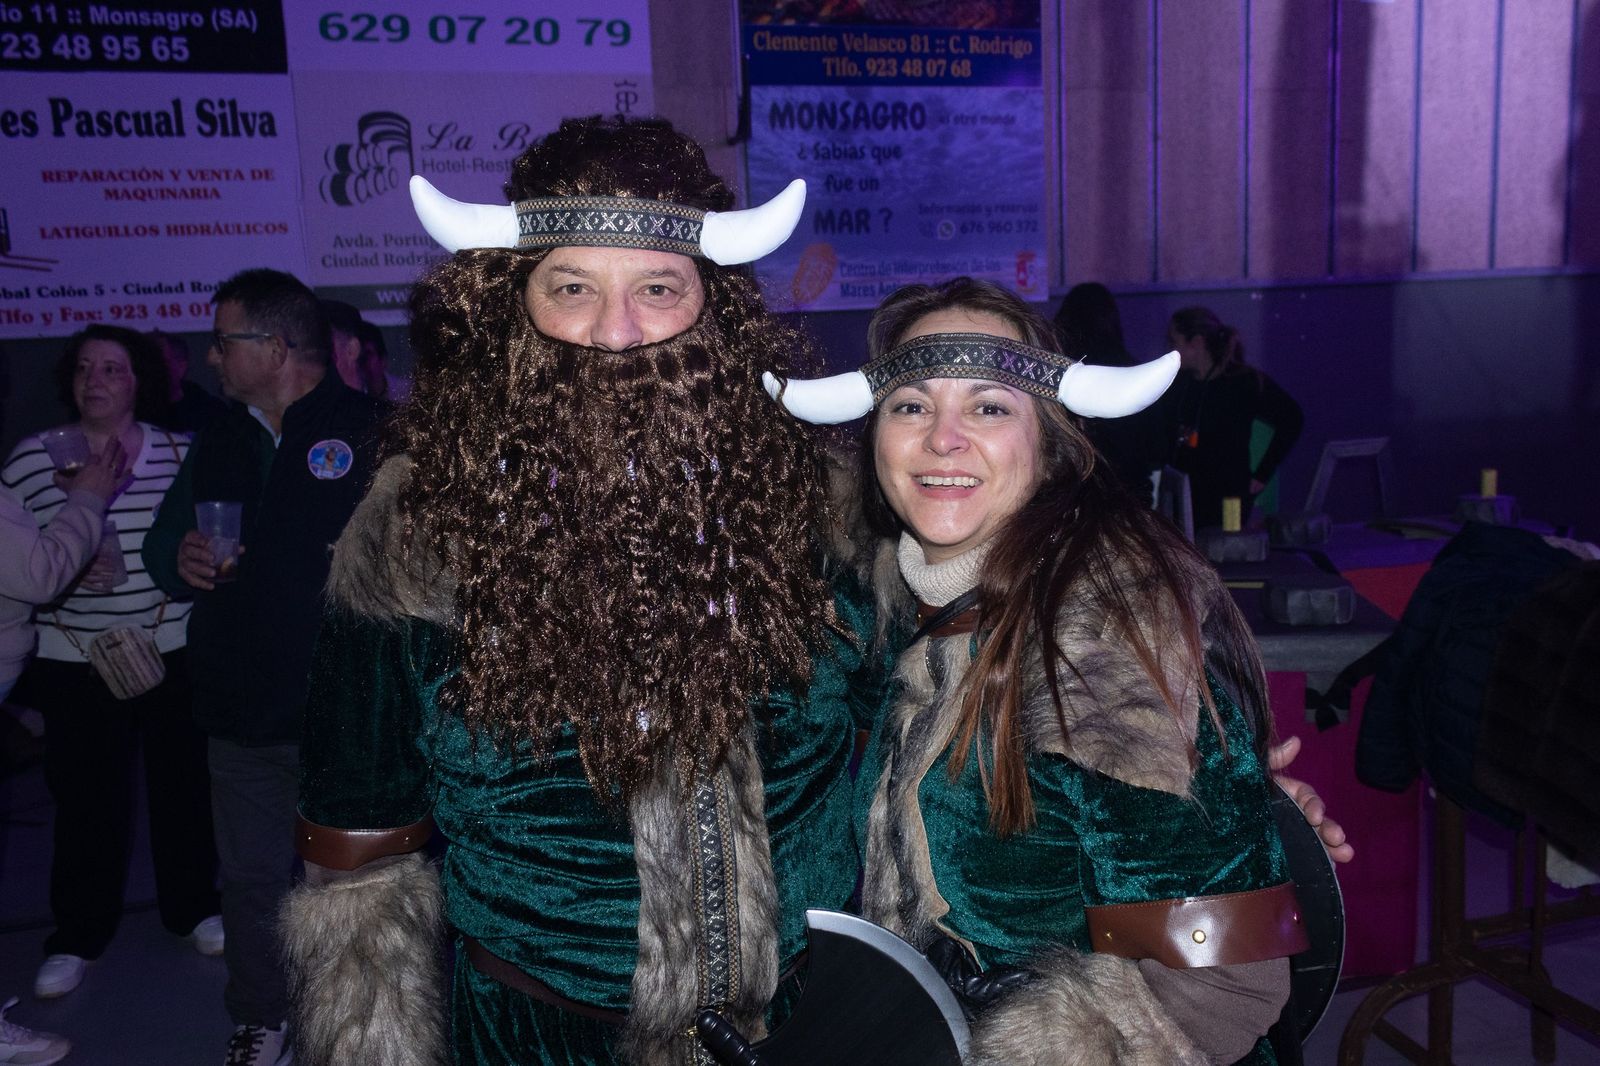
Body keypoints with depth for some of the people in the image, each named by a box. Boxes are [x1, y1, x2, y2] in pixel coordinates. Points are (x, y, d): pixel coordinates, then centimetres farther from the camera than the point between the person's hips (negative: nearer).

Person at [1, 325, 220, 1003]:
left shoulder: (181, 452, -1)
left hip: (176, 650, 1)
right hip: (77, 659, 0)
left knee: (182, 785, 12)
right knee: (86, 799, 5)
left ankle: (192, 906, 32)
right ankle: (77, 934, 25)